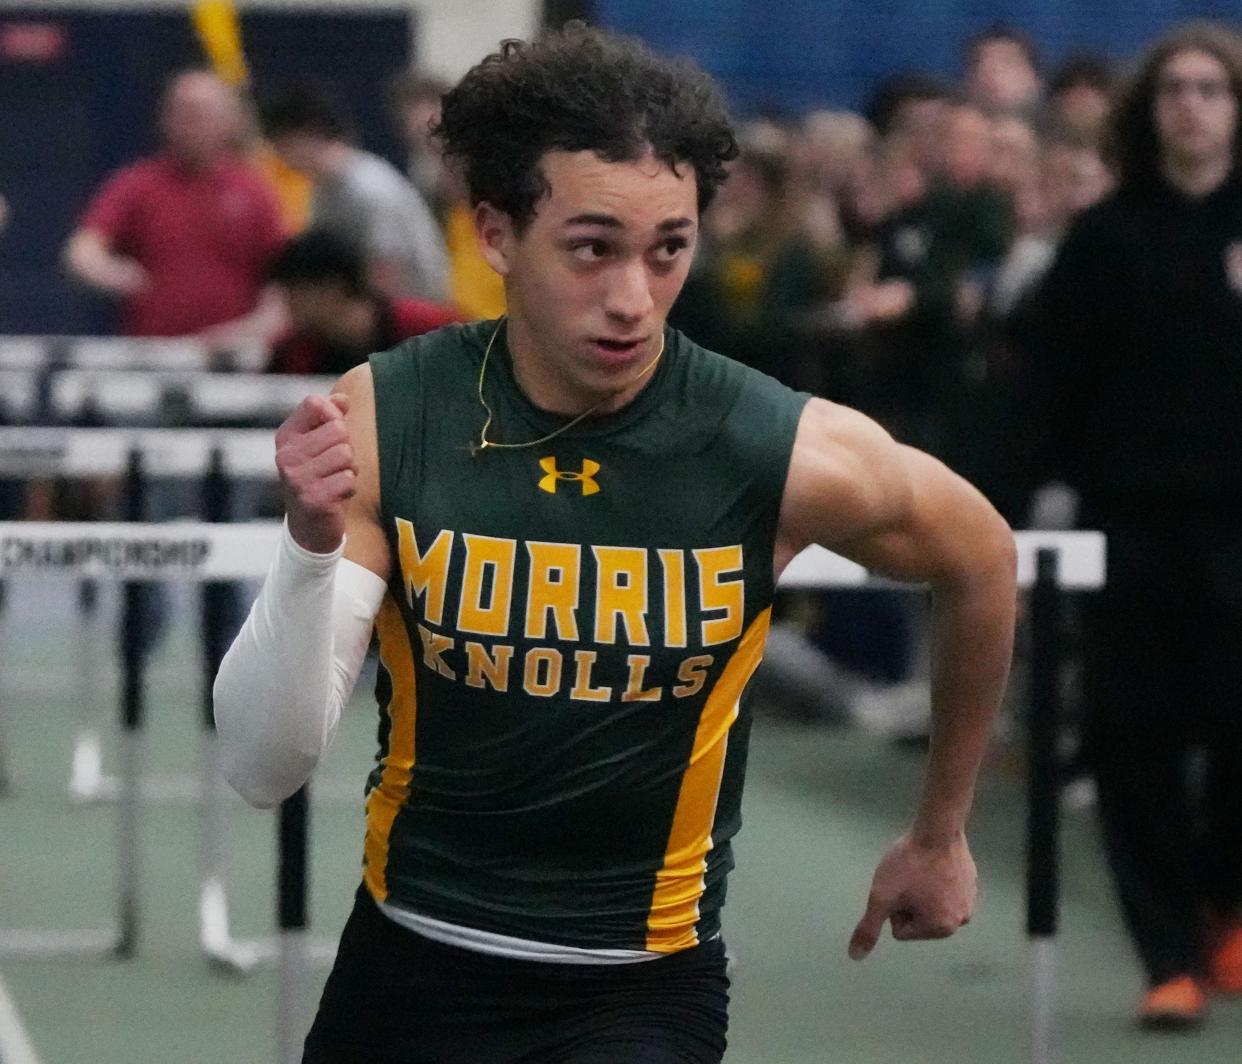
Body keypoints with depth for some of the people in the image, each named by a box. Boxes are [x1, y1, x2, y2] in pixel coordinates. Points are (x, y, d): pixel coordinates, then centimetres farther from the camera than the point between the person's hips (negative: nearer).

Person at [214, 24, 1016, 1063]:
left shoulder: (791, 456, -16)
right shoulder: (380, 421, -13)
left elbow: (981, 561, 6)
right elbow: (265, 767, -15)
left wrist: (941, 837, 16)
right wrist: (311, 548, -31)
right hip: (406, 962, 2)